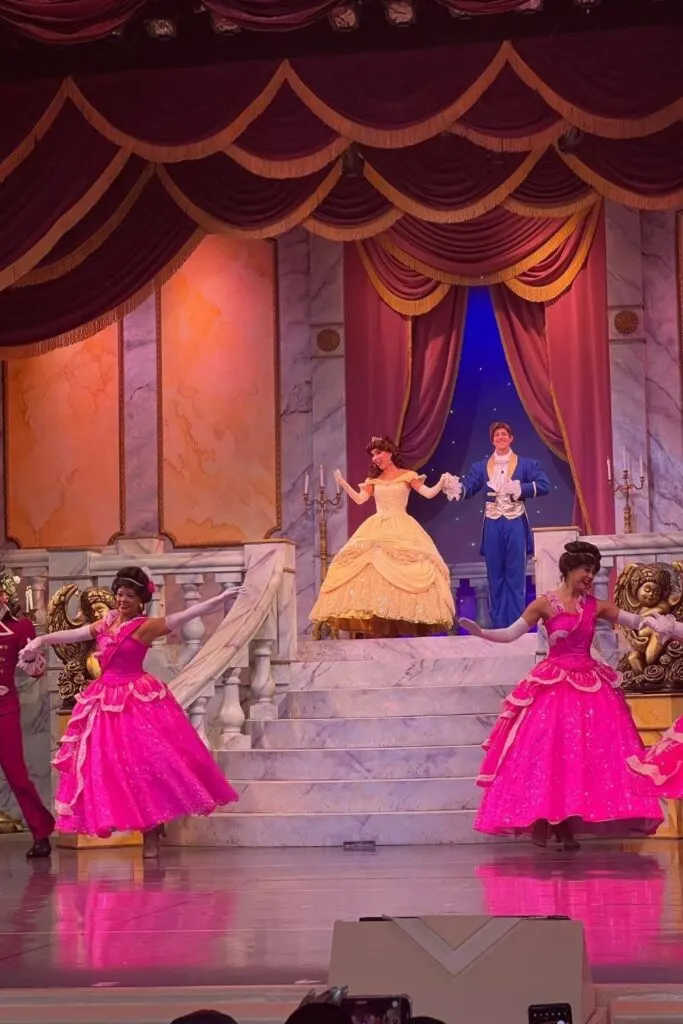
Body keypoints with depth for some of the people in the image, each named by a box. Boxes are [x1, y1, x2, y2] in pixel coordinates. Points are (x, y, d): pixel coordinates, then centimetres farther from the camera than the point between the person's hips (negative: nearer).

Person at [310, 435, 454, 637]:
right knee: (371, 566, -14)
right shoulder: (373, 480, 16)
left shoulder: (407, 476, 6)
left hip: (401, 529, -3)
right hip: (377, 529, 3)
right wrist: (343, 483, -5)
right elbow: (359, 499, 4)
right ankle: (378, 628, -17)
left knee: (408, 569, -19)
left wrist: (442, 483, -21)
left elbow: (429, 493, -4)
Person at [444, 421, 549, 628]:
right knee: (495, 576, 6)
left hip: (516, 524, -2)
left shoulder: (526, 464, 3)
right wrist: (454, 486, -22)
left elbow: (544, 485, -7)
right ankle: (498, 626, 11)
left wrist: (518, 488, -15)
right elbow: (467, 487, 0)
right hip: (492, 525, 2)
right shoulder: (481, 467, 10)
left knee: (515, 576, -1)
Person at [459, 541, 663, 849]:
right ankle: (542, 821, -1)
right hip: (553, 686, -4)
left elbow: (635, 622, 11)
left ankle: (568, 824, 5)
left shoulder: (596, 606, 7)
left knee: (587, 753, -1)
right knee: (548, 753, -8)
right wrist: (480, 632, -21)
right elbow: (510, 634, -6)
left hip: (589, 685, 4)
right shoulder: (545, 604, -3)